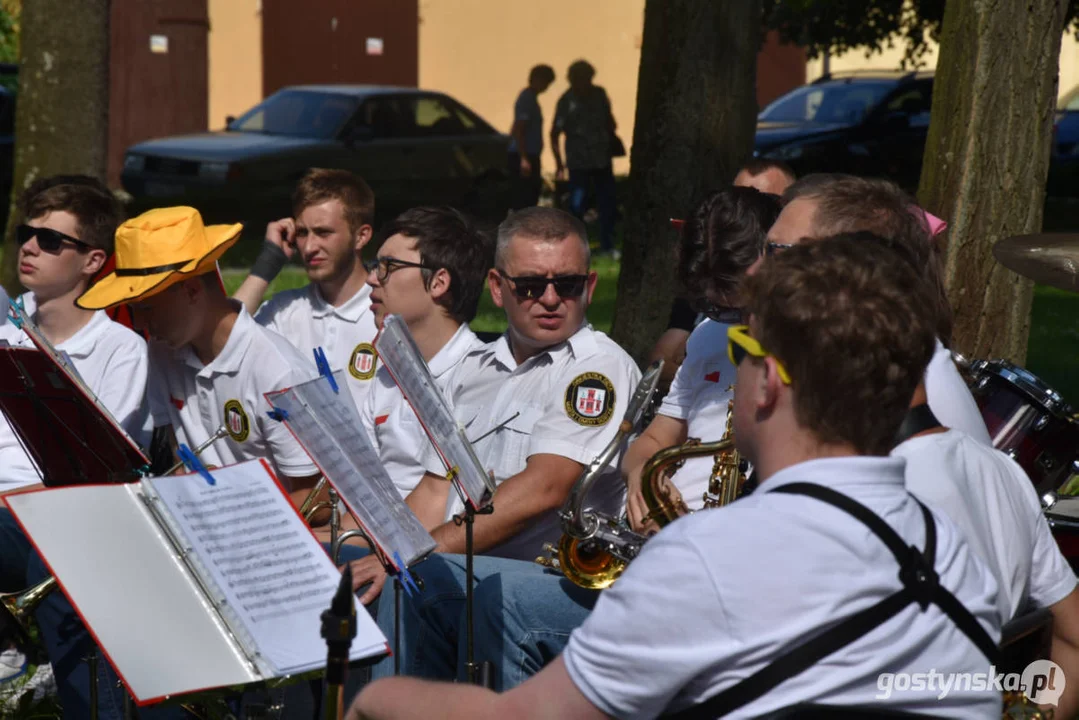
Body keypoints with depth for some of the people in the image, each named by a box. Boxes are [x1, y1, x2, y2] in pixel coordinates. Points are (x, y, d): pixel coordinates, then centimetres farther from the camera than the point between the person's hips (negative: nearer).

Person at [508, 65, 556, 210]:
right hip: (525, 158, -10)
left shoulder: (530, 98, 17)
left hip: (529, 156, 10)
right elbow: (518, 131, -20)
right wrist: (524, 158, -25)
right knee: (524, 200, -11)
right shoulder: (527, 99, -13)